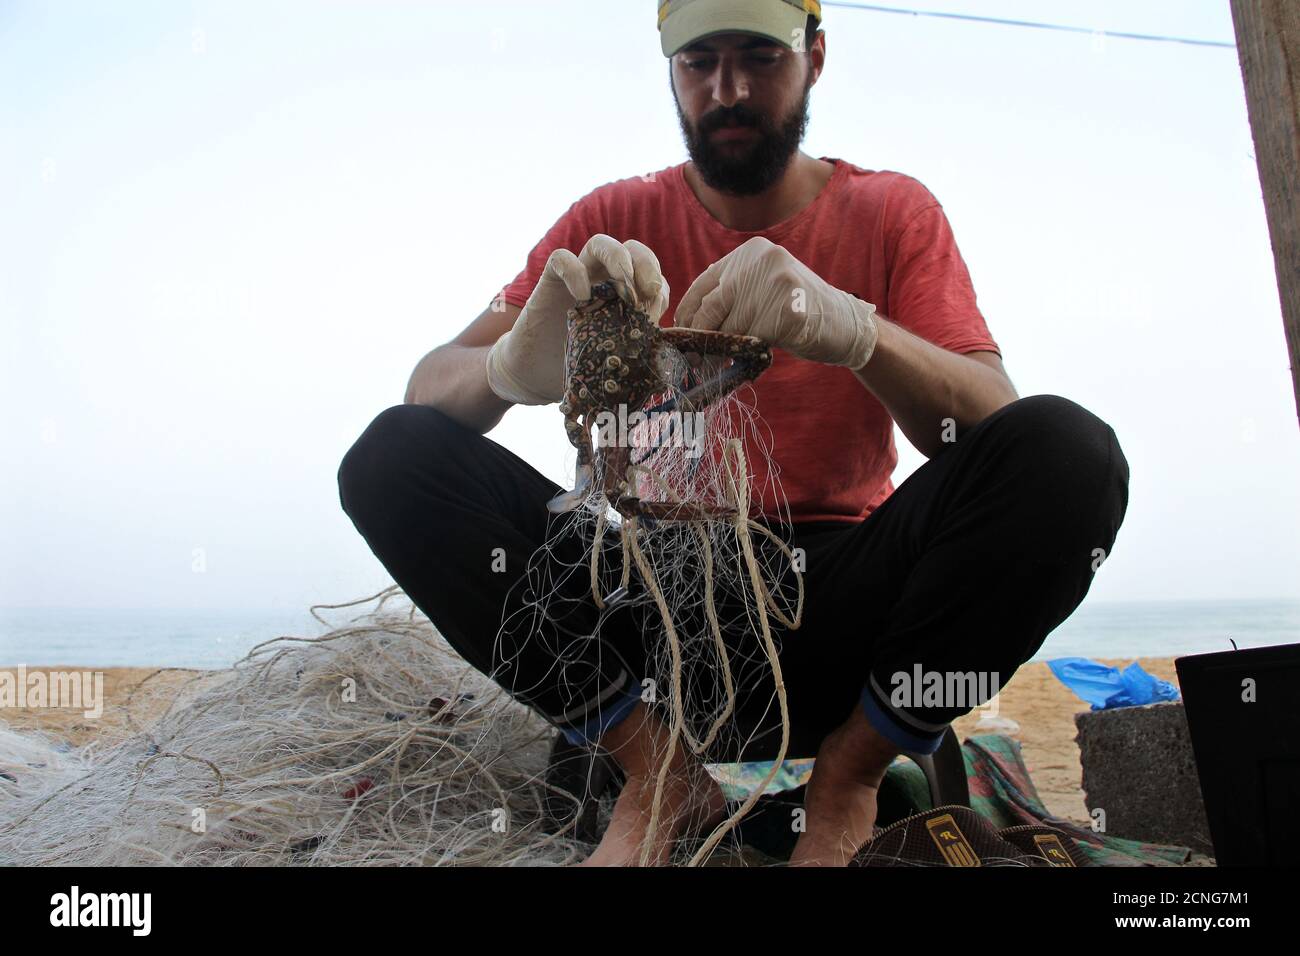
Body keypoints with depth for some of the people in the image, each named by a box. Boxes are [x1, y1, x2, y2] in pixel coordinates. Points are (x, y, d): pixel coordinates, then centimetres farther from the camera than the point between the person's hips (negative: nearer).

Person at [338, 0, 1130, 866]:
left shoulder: (891, 212, 4)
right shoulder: (616, 220, 5)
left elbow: (995, 426, -10)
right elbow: (428, 387, -4)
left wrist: (853, 328, -31)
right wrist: (514, 366, -29)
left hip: (835, 589, 0)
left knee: (1069, 451, -25)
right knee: (394, 454, -17)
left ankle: (848, 777, -8)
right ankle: (657, 771, -11)